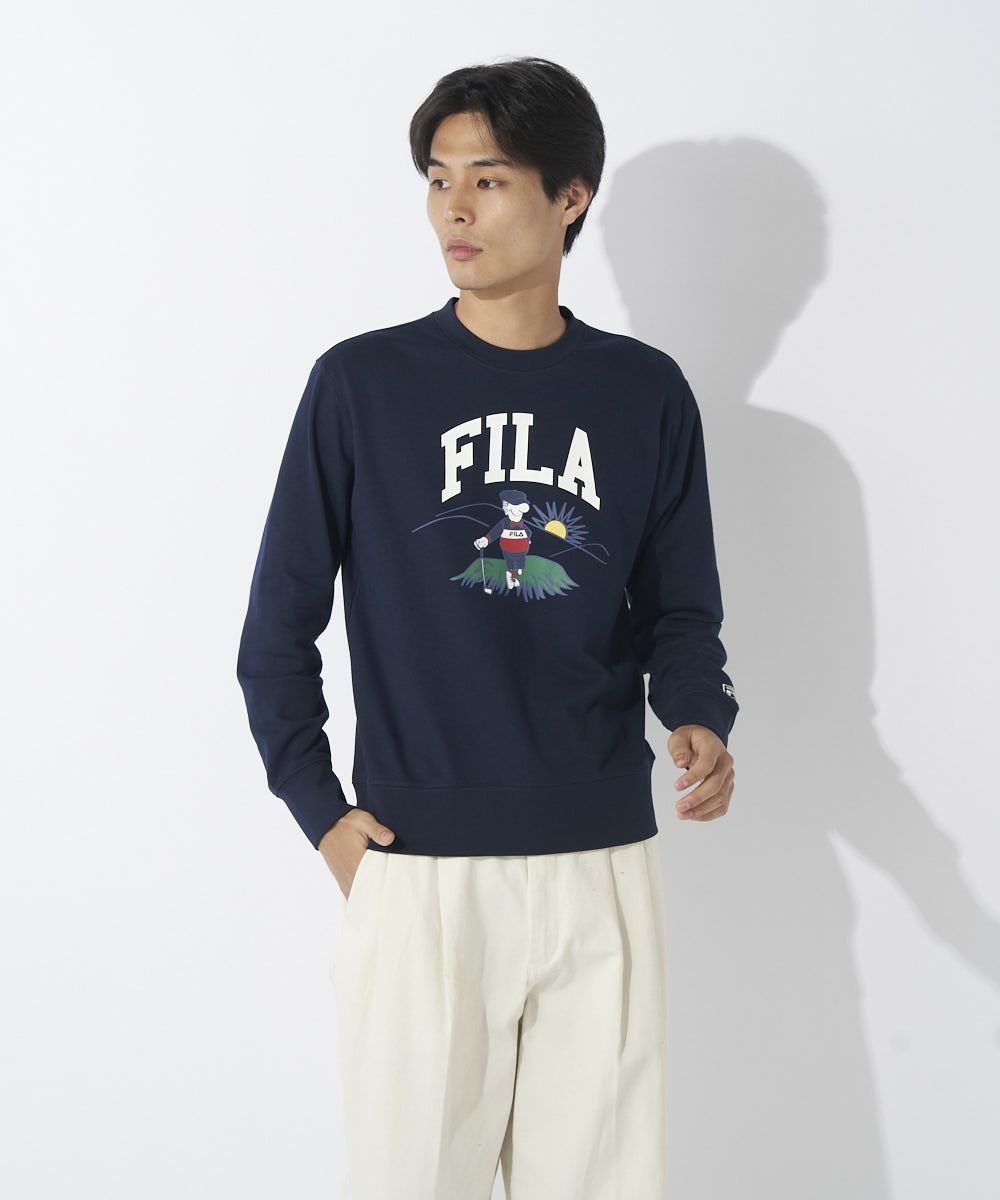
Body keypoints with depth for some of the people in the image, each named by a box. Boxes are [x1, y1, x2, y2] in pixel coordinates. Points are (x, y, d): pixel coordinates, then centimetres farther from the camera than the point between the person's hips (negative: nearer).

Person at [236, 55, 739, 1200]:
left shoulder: (645, 394, 5)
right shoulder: (363, 383, -1)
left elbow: (678, 612, 11)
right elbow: (279, 624, 3)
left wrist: (699, 722, -8)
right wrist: (321, 812, -3)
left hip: (603, 869, 2)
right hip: (416, 870, -2)